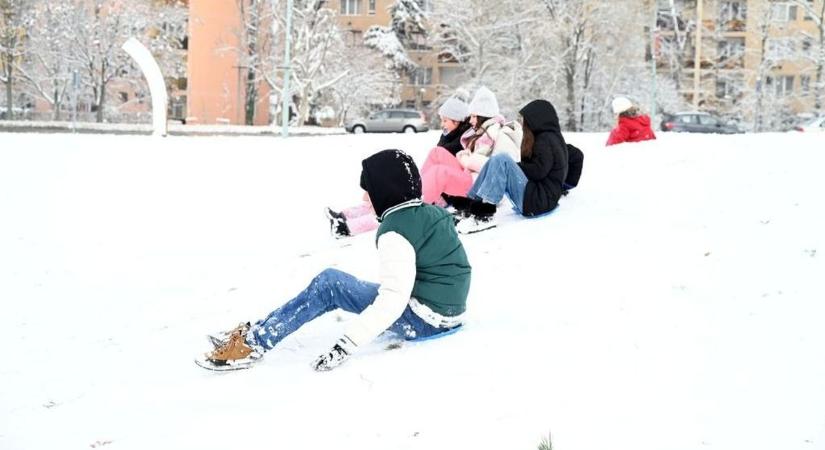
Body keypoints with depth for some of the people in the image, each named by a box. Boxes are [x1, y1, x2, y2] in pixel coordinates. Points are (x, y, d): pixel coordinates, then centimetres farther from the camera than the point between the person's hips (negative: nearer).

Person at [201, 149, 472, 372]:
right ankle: (258, 331, 11)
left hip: (421, 321, -9)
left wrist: (347, 345, -28)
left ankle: (252, 343, -8)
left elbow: (392, 300, -27)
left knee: (329, 283, -9)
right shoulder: (433, 212, 8)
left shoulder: (395, 232, -19)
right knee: (333, 287, 13)